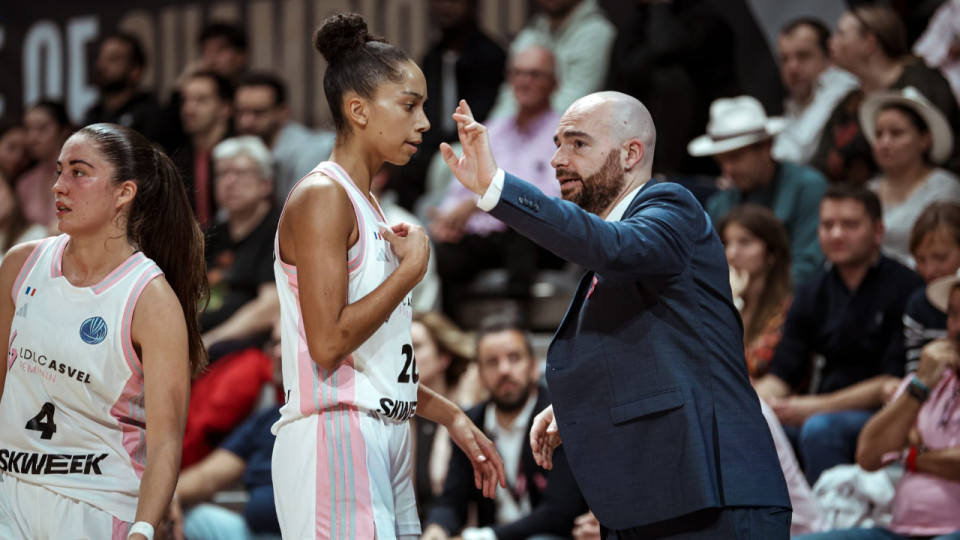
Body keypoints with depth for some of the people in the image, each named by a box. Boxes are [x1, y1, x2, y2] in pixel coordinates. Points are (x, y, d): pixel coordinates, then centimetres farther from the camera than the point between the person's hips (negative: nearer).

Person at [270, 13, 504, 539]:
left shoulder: (365, 207, 20)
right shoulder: (321, 196, -10)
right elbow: (328, 342, -19)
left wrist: (451, 416, 21)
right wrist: (412, 268, -10)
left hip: (384, 436, 10)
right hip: (335, 439, -10)